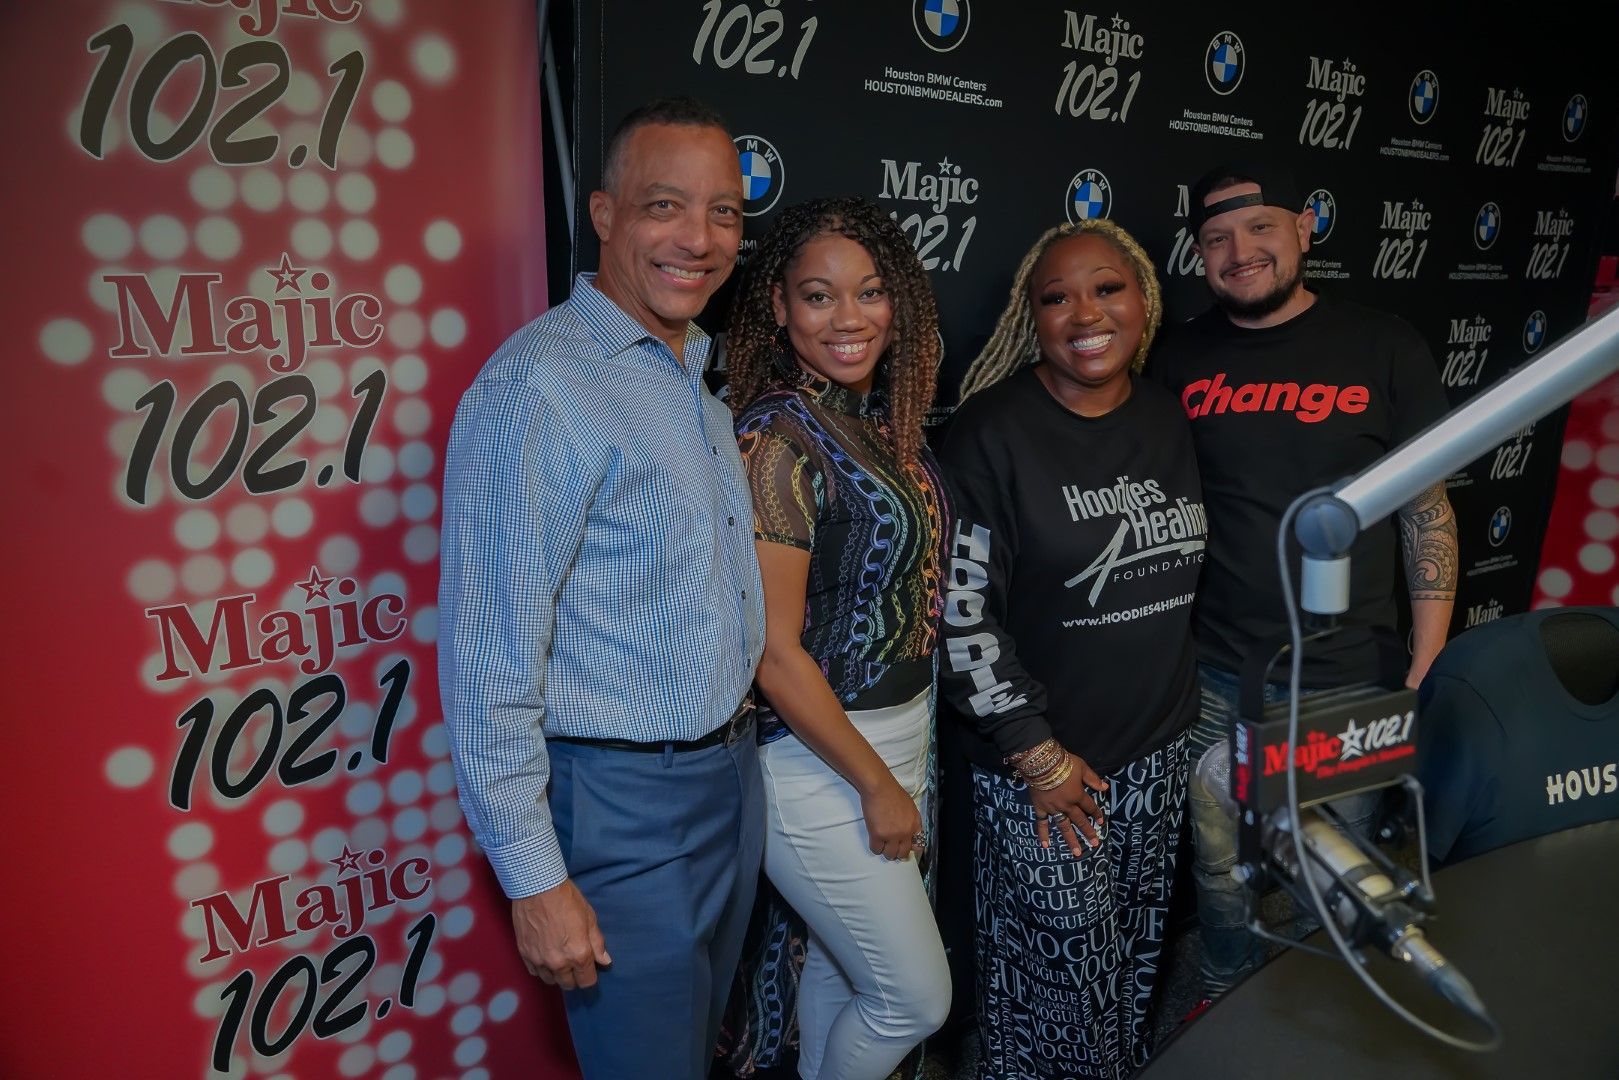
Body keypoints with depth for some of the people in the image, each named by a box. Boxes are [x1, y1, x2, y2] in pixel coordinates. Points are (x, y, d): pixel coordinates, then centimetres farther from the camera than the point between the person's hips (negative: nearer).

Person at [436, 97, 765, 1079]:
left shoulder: (700, 374, 7)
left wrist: (736, 744, 12)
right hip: (623, 808, -8)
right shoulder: (536, 386, -20)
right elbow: (489, 658, -20)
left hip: (734, 776, 8)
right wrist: (534, 881, -17)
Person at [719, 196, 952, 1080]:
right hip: (820, 759, -7)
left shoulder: (885, 419, 3)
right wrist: (877, 785, -14)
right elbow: (774, 652, -21)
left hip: (900, 732, 7)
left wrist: (905, 760, 8)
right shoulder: (779, 438, -21)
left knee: (837, 964, 24)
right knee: (916, 997, 9)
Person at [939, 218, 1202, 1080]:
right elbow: (961, 612, -16)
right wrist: (1039, 756, -14)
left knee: (1134, 971, 20)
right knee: (1059, 983, 7)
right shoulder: (994, 430, -15)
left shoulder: (1171, 418, 2)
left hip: (1157, 751, 5)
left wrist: (1183, 706, 14)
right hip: (1040, 765, -5)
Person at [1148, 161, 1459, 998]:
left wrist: (1429, 670, -3)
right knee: (1219, 868, 15)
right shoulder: (1180, 357, 0)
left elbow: (1428, 511, -1)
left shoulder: (1384, 348, -4)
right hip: (1212, 678, 2)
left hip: (1347, 680, -1)